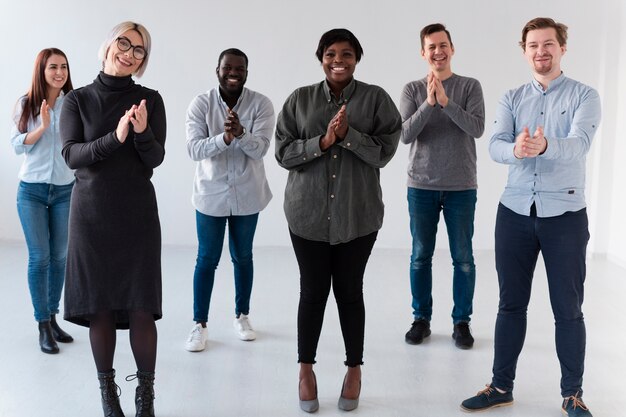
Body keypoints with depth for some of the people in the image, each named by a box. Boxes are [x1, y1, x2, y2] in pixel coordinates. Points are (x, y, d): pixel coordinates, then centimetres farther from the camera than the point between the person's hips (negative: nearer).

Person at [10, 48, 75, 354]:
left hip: (65, 191, 1)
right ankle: (43, 327, 8)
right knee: (39, 257, -1)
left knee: (59, 257, 9)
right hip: (32, 191, -1)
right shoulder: (26, 104, -1)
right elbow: (17, 145, -4)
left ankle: (52, 318, 24)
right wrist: (43, 126, -16)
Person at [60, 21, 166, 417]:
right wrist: (114, 138, -24)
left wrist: (142, 132, -24)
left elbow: (156, 159, -4)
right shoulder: (78, 99, 2)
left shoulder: (150, 99, 2)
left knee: (140, 307, -4)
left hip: (137, 213, 0)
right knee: (98, 305, 3)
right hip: (91, 213, 1)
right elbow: (71, 155, -8)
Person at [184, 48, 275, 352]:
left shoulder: (261, 104, -9)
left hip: (247, 195, 1)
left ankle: (242, 316, 32)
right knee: (207, 260, 5)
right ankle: (200, 324, 17)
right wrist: (224, 137, -33)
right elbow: (194, 149, -16)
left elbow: (261, 148, -17)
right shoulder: (200, 104, -9)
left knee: (243, 257, 15)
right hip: (210, 194, -1)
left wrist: (240, 133, -36)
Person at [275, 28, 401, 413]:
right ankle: (306, 369, 24)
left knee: (350, 291, 7)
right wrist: (322, 141, -15)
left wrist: (348, 135, -19)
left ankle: (355, 369, 25)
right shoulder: (300, 99, 4)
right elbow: (283, 153, -1)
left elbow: (384, 152, -6)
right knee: (313, 291, 7)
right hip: (308, 213, 1)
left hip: (358, 214, -1)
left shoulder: (375, 98, 1)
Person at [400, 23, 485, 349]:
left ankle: (461, 322, 15)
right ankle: (421, 318, 19)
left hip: (461, 187, -1)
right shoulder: (412, 90, 3)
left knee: (463, 257, 4)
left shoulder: (470, 87, 1)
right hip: (421, 186, 1)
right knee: (420, 255, 6)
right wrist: (429, 103, -19)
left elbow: (477, 128, -11)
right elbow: (405, 135, -7)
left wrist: (446, 102, -20)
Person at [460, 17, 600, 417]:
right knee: (511, 304, 10)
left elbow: (578, 144, -19)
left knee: (568, 308, 5)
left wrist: (544, 146, -41)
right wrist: (516, 149, -32)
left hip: (565, 214, -3)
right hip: (515, 212, 3)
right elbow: (496, 146, -7)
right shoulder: (511, 99, 9)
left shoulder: (584, 96, -1)